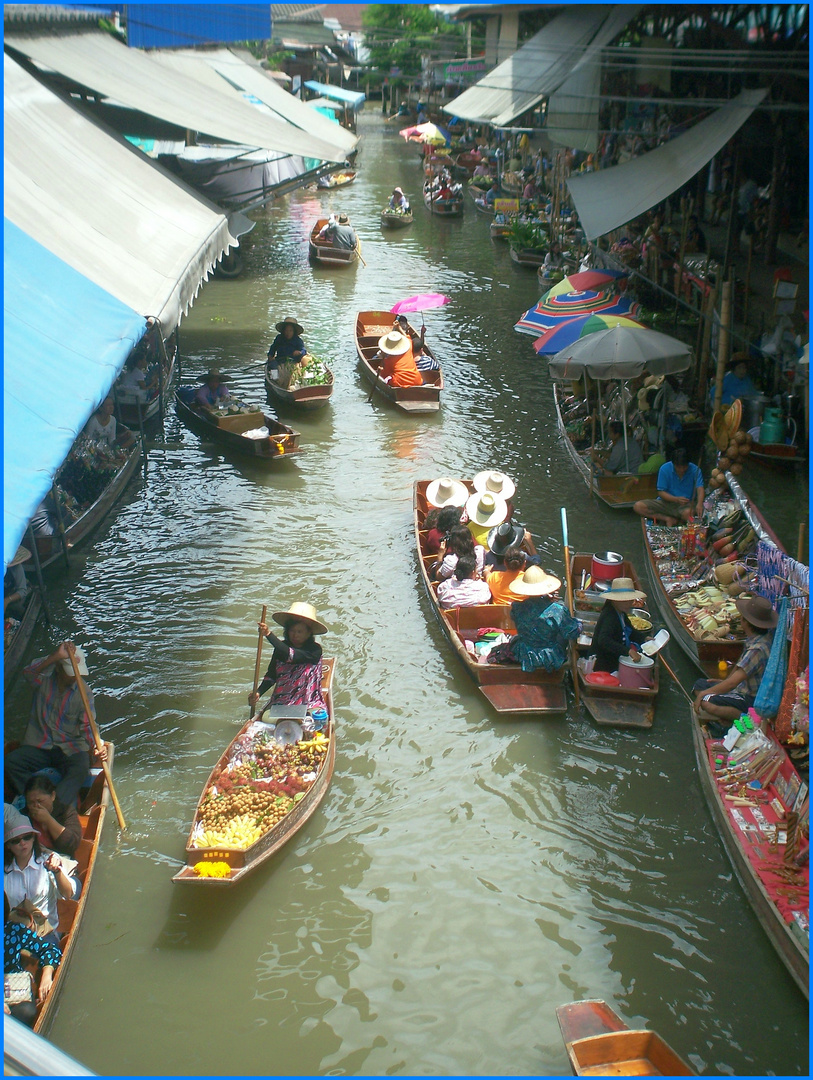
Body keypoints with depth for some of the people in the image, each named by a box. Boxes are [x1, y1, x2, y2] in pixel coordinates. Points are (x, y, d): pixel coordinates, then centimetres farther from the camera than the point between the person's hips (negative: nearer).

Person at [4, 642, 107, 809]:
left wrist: (95, 747, -30)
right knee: (9, 762, -24)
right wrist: (56, 656, -37)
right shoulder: (44, 681, -1)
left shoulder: (84, 692, -2)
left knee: (80, 768, -34)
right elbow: (29, 672, -24)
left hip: (70, 749, -2)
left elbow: (88, 726, -9)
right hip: (38, 746, 2)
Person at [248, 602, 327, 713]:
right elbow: (271, 675, 9)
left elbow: (291, 656, -27)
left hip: (309, 703, -3)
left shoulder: (315, 650, -10)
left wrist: (269, 634, -31)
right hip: (280, 702, 4)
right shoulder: (281, 647, 5)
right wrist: (258, 693, -9)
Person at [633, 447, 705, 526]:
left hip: (687, 504, -3)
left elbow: (700, 488, -21)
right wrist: (676, 499, -27)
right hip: (667, 502, 3)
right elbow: (661, 492, -7)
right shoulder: (665, 469, -7)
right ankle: (668, 519, -18)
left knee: (688, 513, -42)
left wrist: (699, 504, -44)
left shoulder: (694, 470, -9)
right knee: (638, 506, -19)